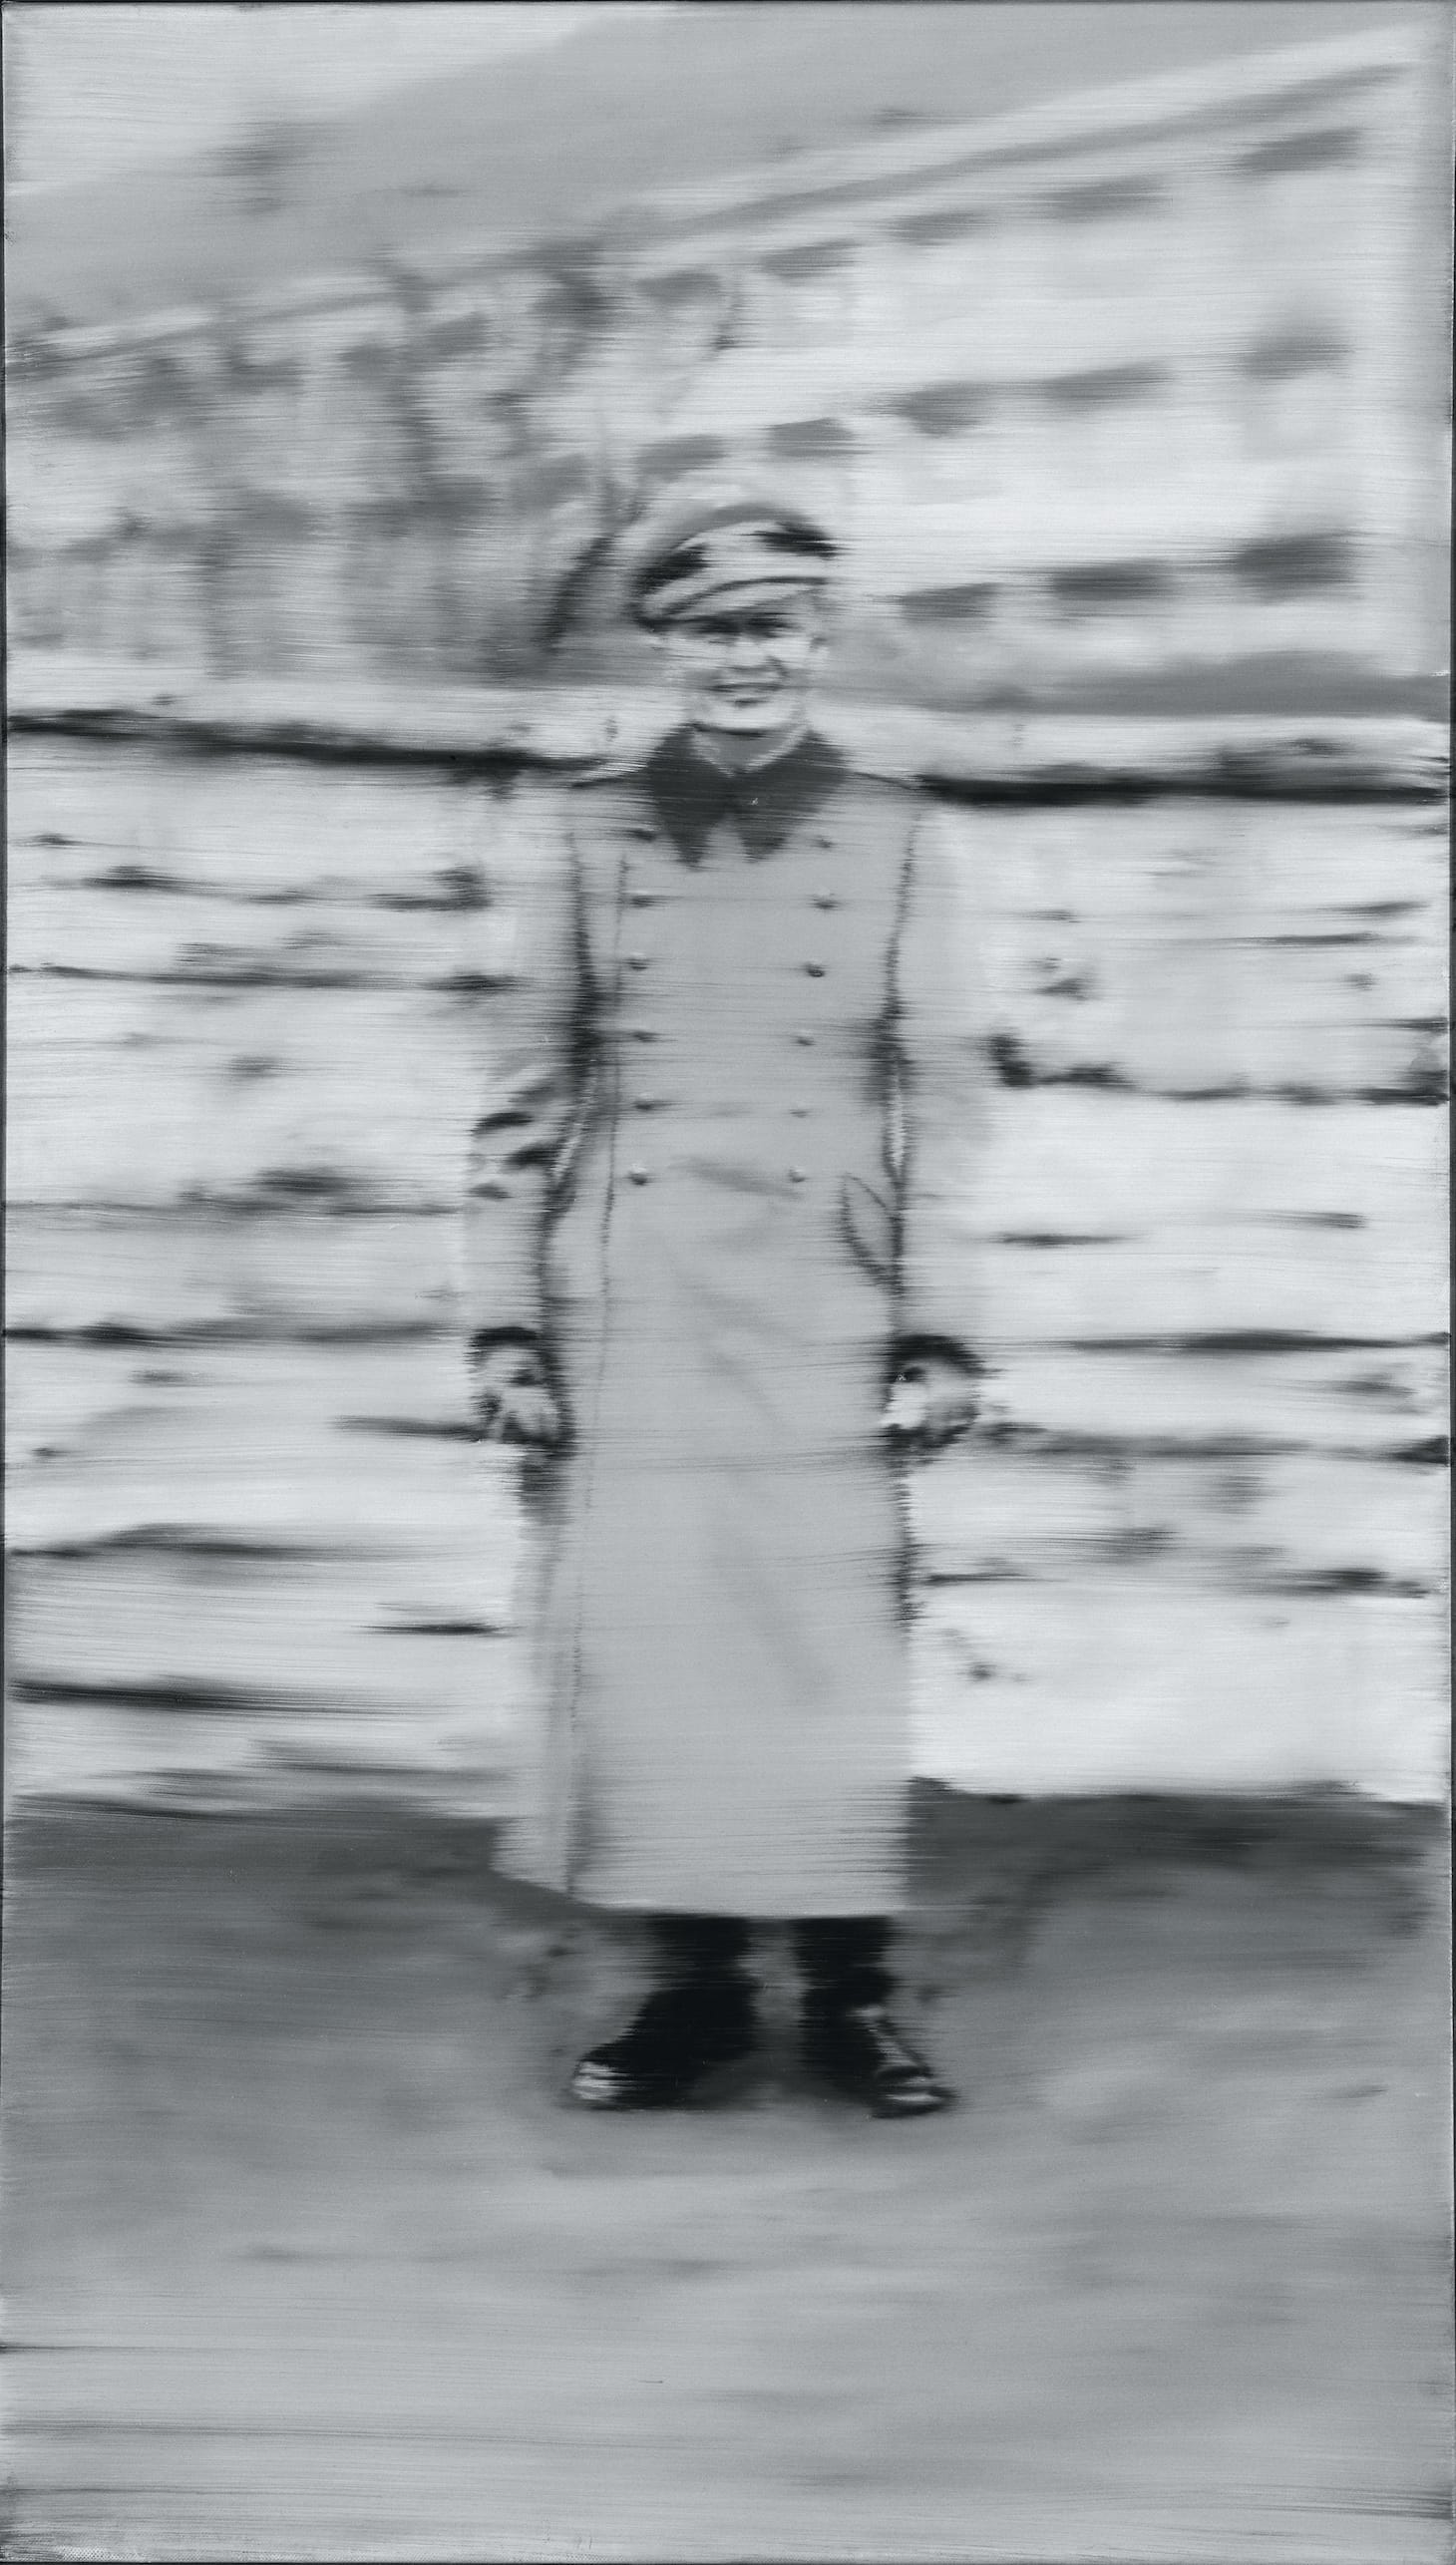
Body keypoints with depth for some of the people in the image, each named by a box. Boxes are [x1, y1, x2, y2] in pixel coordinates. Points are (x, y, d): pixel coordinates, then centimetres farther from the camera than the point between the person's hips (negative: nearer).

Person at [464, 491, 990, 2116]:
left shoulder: (899, 839, 6)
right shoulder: (577, 835, 6)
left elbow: (939, 1100, 5)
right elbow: (523, 1096, 6)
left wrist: (938, 1335, -1)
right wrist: (506, 1326, 1)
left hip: (824, 1319, 0)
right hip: (627, 1319, 1)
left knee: (835, 1653, 0)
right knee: (637, 1645, 1)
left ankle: (851, 1996, 14)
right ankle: (693, 1984, 16)